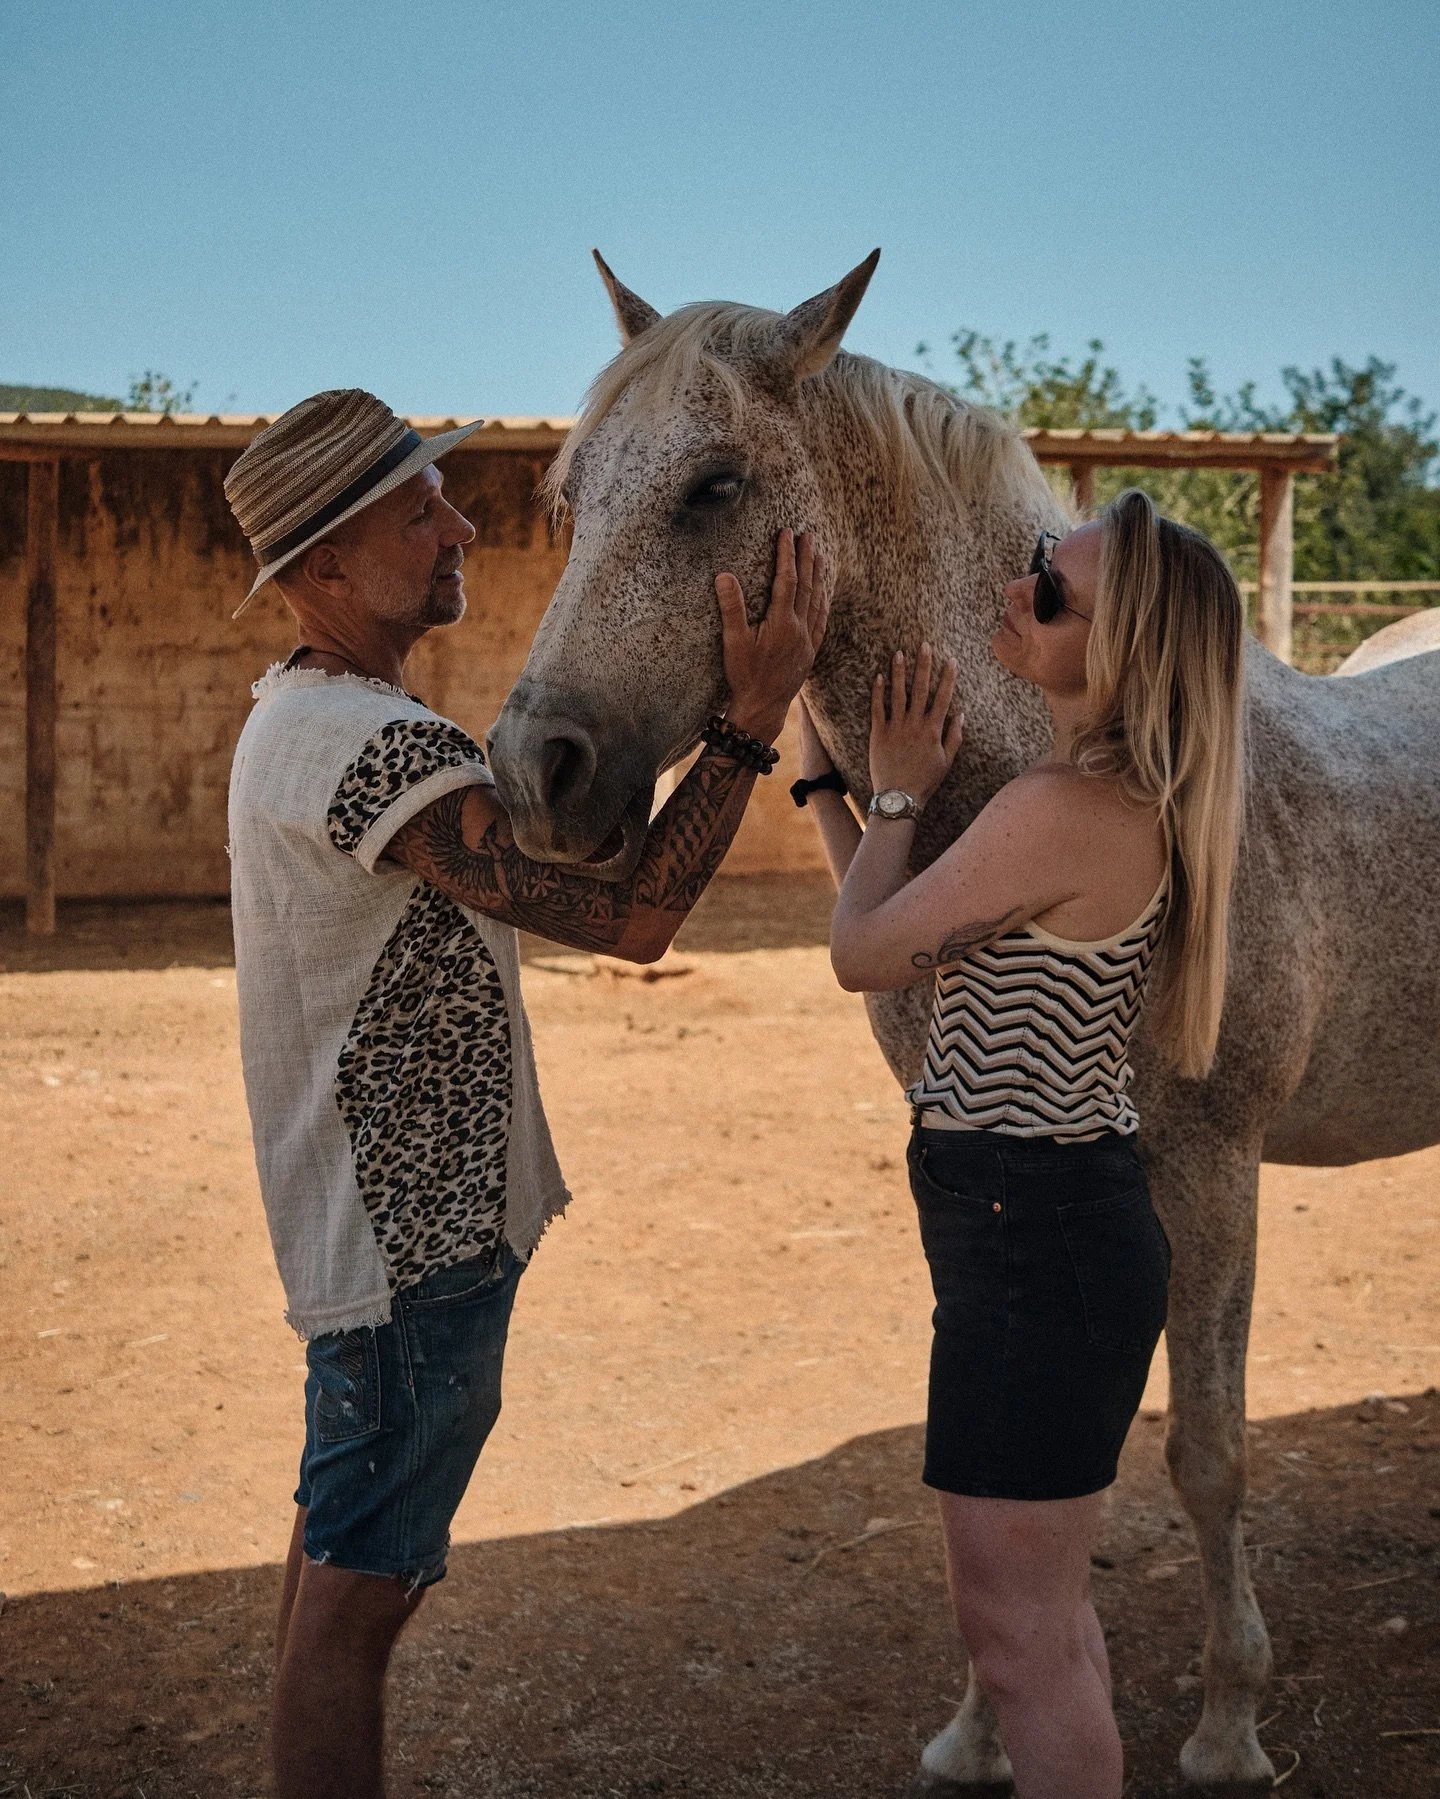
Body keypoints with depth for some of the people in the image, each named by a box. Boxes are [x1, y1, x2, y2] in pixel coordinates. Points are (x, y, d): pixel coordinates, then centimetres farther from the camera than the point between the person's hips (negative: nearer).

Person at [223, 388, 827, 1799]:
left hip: (368, 1211, 11)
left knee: (344, 1550, 23)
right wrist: (755, 712, -24)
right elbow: (629, 916, -26)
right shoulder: (383, 749, -25)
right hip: (419, 1235, -11)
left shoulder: (294, 713, 10)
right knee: (360, 1586, 0)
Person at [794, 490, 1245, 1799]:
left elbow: (866, 953, -13)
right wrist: (821, 762, 15)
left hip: (1033, 1238, -10)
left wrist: (902, 794, 2)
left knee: (1015, 1622, 3)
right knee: (1046, 1606, 24)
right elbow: (916, 945, 15)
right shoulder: (1118, 799, 8)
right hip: (1049, 1217, 10)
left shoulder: (1066, 809, -23)